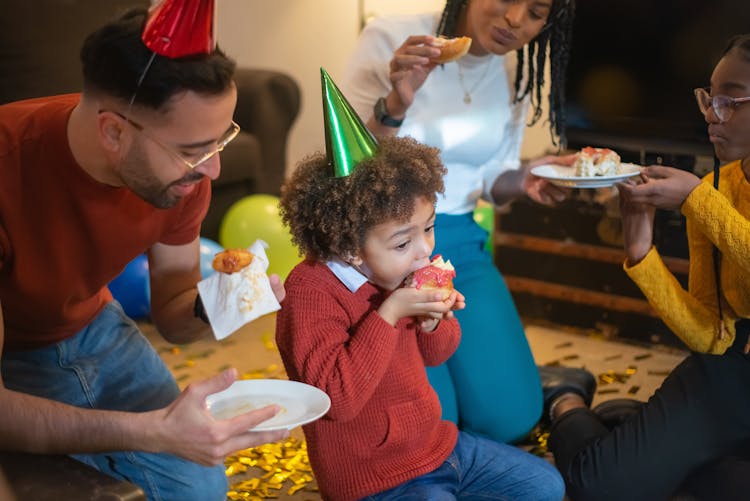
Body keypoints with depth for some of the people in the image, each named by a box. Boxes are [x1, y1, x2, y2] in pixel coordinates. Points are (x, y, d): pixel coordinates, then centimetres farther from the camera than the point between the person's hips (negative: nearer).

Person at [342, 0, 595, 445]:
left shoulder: (515, 71, 4)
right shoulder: (390, 40, -12)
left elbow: (490, 184, 11)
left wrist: (522, 180, -11)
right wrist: (395, 104, -31)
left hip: (461, 244, 4)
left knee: (510, 419, -7)